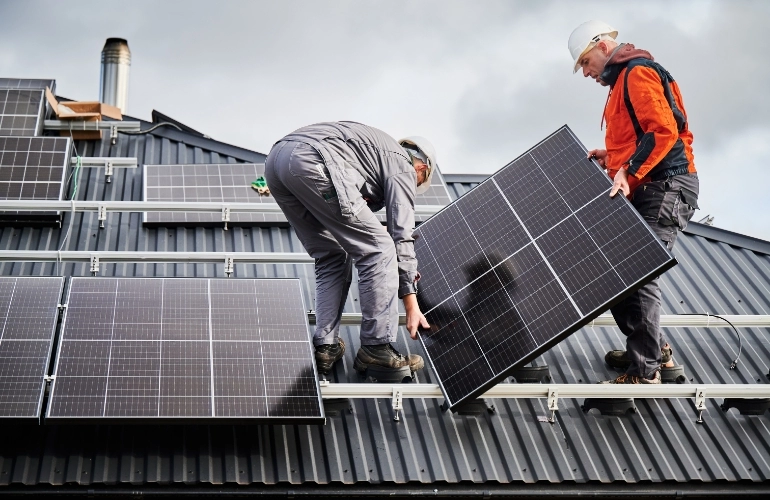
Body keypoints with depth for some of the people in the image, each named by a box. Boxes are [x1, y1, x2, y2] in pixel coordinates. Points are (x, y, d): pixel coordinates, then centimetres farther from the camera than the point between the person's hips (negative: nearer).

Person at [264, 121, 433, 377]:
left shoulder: (376, 148, 38)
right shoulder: (403, 166, 15)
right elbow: (401, 236, 8)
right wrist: (411, 303, 10)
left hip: (276, 158, 9)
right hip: (313, 162, -9)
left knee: (331, 258, 20)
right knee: (378, 250, 1)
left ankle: (325, 347, 15)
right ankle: (377, 347, 2)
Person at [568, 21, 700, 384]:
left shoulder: (637, 72, -8)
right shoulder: (622, 81, 23)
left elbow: (663, 131, -21)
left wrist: (628, 171, -26)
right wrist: (611, 158, 13)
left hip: (665, 188, -10)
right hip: (646, 191, 10)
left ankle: (643, 373, -8)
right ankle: (652, 349, 22)